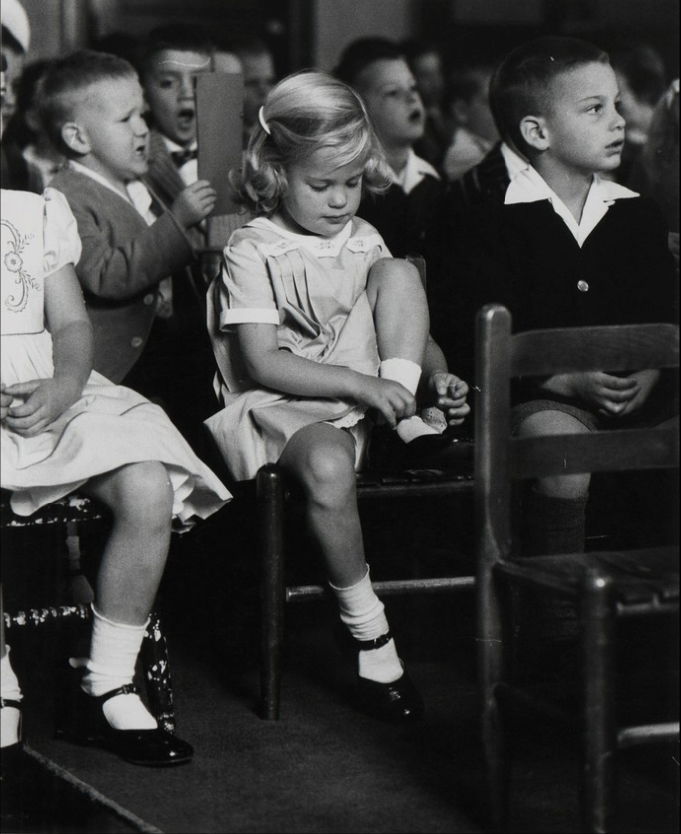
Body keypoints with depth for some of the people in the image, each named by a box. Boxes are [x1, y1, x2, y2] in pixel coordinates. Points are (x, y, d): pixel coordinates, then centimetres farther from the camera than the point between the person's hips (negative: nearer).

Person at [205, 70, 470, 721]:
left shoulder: (363, 240, 15)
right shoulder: (252, 252, -4)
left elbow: (410, 328, 19)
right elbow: (262, 363, -14)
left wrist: (437, 377, -4)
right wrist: (360, 384, -21)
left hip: (370, 397, 5)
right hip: (283, 406, -5)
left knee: (398, 272, -10)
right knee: (327, 466, -40)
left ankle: (409, 424, -17)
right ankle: (371, 640, -28)